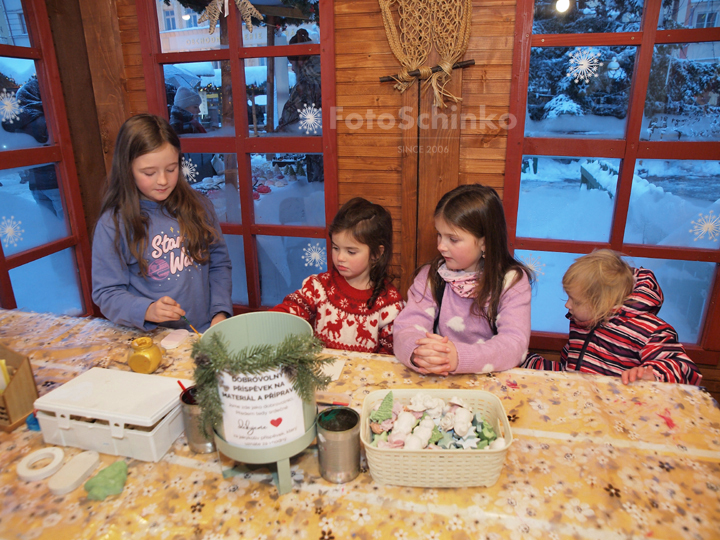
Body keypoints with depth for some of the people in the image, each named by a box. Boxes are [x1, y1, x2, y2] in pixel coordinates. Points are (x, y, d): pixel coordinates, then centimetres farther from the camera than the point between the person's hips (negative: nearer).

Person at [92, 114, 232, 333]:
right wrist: (148, 311, -20)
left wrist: (220, 311, -2)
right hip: (153, 339, -2)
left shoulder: (198, 206, 6)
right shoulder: (113, 224, -3)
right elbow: (106, 293, -2)